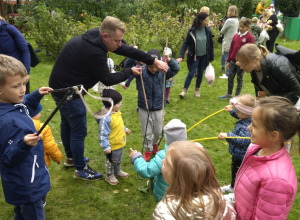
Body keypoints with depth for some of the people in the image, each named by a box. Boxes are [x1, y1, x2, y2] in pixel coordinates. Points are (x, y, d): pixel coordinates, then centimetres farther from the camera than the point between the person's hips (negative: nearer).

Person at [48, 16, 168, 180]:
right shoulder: (94, 52, -32)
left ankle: (71, 157, 45)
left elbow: (126, 50, -3)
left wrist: (154, 61, -5)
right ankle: (80, 169, 20)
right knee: (79, 130, 3)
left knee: (67, 123, 24)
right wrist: (130, 72, -6)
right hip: (68, 91, -10)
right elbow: (107, 80, -19)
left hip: (61, 86, 10)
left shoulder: (96, 36, -5)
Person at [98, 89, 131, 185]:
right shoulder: (106, 118, -34)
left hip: (120, 143, 9)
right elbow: (103, 134, -30)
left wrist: (125, 129, 25)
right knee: (111, 162, 15)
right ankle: (109, 176, 38)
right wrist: (106, 147, -28)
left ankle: (118, 172, 53)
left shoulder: (117, 112, -4)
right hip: (112, 146, -9)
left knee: (118, 160, 29)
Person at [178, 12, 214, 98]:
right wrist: (181, 56, -22)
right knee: (191, 73, -2)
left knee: (200, 73, 11)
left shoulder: (207, 30, -4)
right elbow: (185, 43, -12)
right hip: (194, 56, -3)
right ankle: (184, 90, 13)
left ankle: (197, 90, 28)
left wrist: (211, 58, 6)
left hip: (204, 56, 3)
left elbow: (210, 44, 4)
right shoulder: (192, 30, -14)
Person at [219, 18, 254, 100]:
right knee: (230, 77, 9)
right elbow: (231, 48, 11)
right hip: (233, 61, 5)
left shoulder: (249, 37, -10)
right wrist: (228, 60, 10)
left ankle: (237, 95, 17)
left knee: (239, 78, 7)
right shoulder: (236, 36, 7)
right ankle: (229, 94, 23)